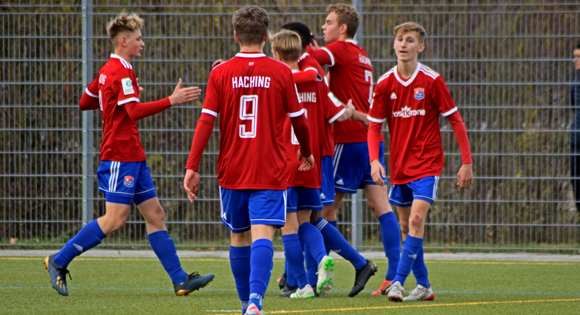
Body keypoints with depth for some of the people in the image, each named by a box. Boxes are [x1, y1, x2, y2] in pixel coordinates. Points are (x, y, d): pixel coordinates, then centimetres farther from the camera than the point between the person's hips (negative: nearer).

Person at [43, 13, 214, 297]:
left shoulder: (107, 70, 15)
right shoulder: (121, 73, -15)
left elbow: (84, 102, 25)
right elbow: (135, 111, -26)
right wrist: (171, 101, -29)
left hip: (133, 158, 10)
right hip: (120, 156, -10)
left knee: (155, 214, 5)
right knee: (115, 220, -10)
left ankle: (180, 279, 3)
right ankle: (59, 261, 0)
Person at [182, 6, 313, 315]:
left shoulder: (220, 73, -1)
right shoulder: (281, 73, -2)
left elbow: (206, 121, -6)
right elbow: (299, 120, 8)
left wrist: (192, 167, -4)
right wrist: (307, 152, 26)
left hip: (232, 172, 2)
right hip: (270, 173, -2)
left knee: (239, 237, 16)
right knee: (262, 235, -9)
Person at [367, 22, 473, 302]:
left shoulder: (432, 81, -9)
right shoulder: (385, 84, 0)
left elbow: (455, 120, -3)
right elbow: (374, 126, 5)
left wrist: (466, 162, -6)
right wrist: (375, 160, -12)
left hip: (427, 163, -5)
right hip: (399, 166, 5)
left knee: (416, 219, -19)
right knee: (406, 225, 8)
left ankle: (398, 282, -22)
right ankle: (423, 286, 19)